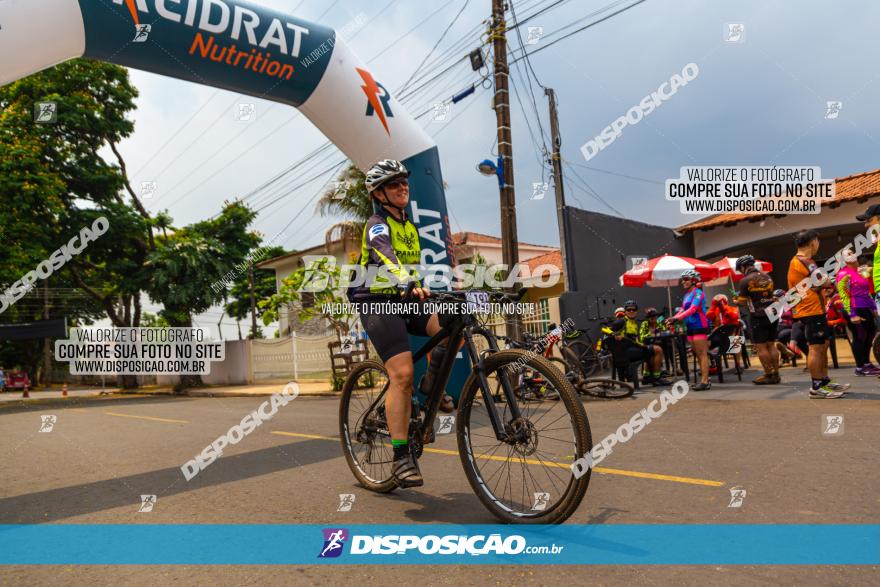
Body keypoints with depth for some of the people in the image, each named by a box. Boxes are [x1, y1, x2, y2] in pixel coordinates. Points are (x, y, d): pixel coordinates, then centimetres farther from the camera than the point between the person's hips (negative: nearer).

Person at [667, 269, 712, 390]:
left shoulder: (698, 292, -10)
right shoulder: (687, 294, 16)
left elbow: (692, 309, -22)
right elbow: (683, 310, 9)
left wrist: (677, 318, -31)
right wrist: (672, 318, -8)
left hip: (699, 326, -9)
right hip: (690, 326, 9)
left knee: (702, 354, -8)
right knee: (698, 354, 10)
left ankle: (704, 381, -9)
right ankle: (705, 379, 16)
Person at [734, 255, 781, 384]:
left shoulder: (746, 280, -11)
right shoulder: (767, 277, 10)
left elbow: (742, 302, -7)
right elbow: (770, 295, 19)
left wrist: (736, 301, 15)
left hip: (758, 316, -7)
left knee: (761, 347, -1)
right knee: (771, 345, 11)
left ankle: (768, 375, 1)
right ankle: (776, 374, 14)